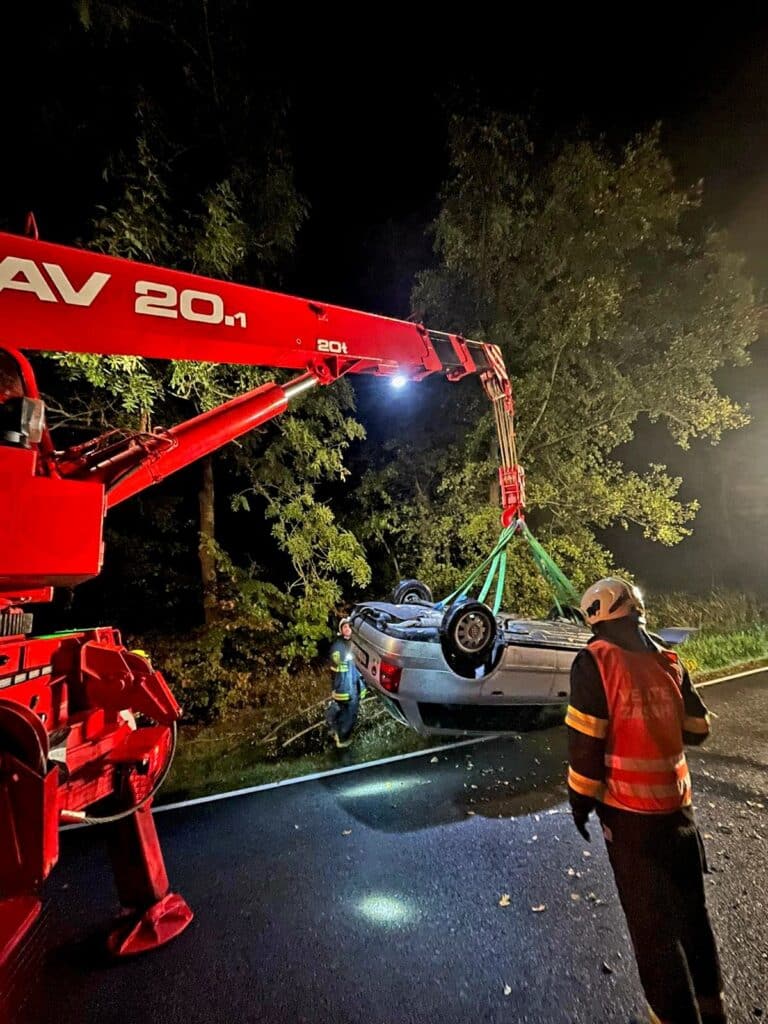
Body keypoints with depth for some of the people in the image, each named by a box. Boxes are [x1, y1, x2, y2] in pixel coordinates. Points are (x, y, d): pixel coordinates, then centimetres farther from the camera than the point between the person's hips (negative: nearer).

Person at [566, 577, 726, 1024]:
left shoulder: (595, 661, -18)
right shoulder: (669, 660, -2)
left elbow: (585, 740, -17)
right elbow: (698, 729, 8)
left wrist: (581, 801, -4)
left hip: (630, 810, -5)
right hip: (678, 803, 6)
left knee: (652, 920, 11)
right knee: (692, 909, 24)